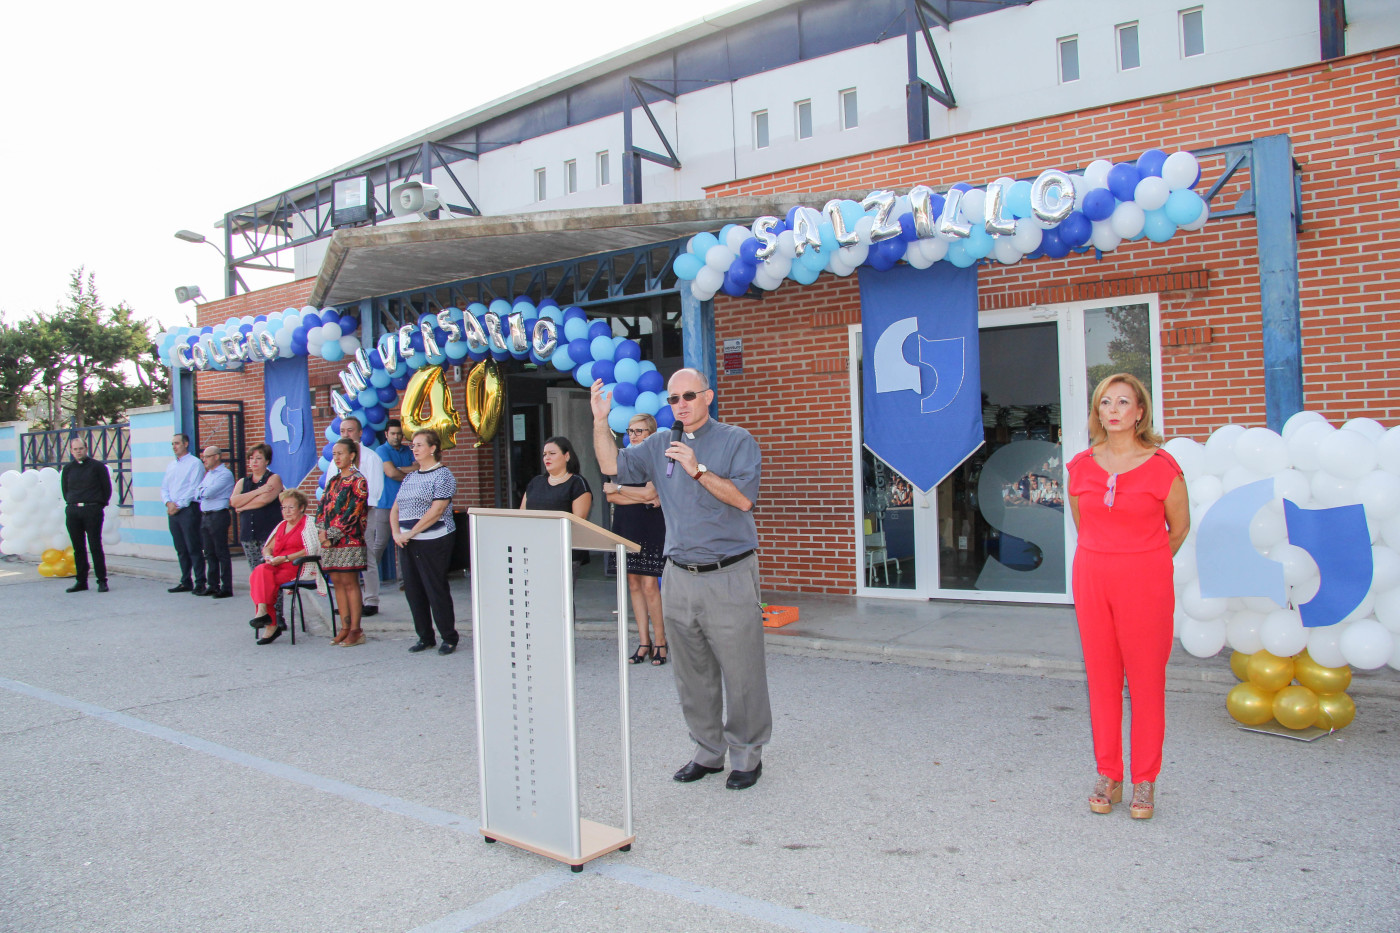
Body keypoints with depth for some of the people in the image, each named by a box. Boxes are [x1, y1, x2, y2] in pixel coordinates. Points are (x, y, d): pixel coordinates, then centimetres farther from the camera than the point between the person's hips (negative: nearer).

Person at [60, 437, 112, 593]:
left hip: (92, 510, -4)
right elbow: (64, 489, 22)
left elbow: (106, 488, 4)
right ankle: (81, 581, 13)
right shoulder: (67, 468, 11)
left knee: (95, 546, -5)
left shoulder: (97, 466, 1)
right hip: (72, 511, 4)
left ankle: (102, 581, -1)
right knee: (78, 548, 7)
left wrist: (100, 504, 2)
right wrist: (71, 503, 14)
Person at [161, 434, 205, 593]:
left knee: (194, 549, -7)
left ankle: (200, 583, -4)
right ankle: (185, 582, 15)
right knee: (181, 549, 9)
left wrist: (179, 505, -14)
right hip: (173, 511, 7)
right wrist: (168, 502, -4)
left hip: (188, 510, -7)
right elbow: (164, 487, 15)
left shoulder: (195, 463, -4)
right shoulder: (170, 465, 18)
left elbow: (194, 488, -11)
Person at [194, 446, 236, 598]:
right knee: (209, 553, 11)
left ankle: (226, 587, -1)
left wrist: (201, 492, 0)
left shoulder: (225, 474, -9)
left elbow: (209, 493, -18)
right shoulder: (208, 474, 18)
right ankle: (213, 585, 18)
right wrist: (202, 493, -7)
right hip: (205, 516, 8)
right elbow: (198, 493, 13)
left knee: (222, 553, -5)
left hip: (218, 516, -8)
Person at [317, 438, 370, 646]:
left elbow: (353, 512, -12)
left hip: (349, 539, -7)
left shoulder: (358, 481, -5)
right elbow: (323, 506, 13)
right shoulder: (333, 480, 17)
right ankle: (345, 628, 13)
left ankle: (355, 630, -1)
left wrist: (333, 535, -14)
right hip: (330, 540, 7)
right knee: (337, 581, 7)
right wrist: (322, 530, -3)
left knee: (350, 582, -5)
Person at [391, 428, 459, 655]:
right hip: (408, 543, 7)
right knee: (413, 590, 8)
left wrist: (410, 533, -15)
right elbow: (395, 508, 17)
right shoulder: (410, 477, 16)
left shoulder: (442, 475, -7)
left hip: (434, 541, -7)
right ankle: (425, 637, 20)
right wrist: (396, 533, 0)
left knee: (436, 589, -4)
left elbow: (436, 511, -15)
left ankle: (449, 638, 7)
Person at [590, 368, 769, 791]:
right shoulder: (659, 447, 13)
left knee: (741, 672, 0)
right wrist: (600, 420, -3)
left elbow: (743, 498, -12)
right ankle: (708, 752, 26)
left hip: (729, 576, -5)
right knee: (693, 674, 13)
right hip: (680, 577, 5)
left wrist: (698, 470, -18)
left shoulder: (736, 441, -1)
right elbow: (613, 465, 7)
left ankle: (747, 755, 15)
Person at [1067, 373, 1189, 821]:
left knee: (1146, 681, 3)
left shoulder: (1161, 466, -7)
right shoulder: (1081, 466, 3)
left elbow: (1179, 526, 6)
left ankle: (1145, 781, 17)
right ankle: (1108, 776, 22)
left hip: (1145, 583, -3)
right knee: (1101, 679, 9)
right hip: (1092, 579, 3)